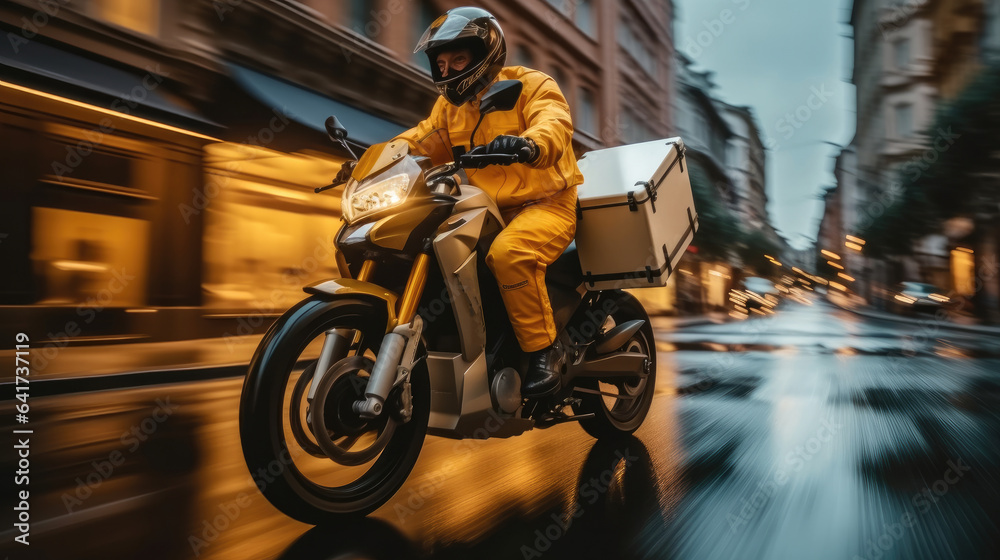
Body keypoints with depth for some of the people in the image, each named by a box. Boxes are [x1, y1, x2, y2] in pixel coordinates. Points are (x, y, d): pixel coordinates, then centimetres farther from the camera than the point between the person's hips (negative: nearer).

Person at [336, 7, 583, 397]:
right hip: (489, 211, 7)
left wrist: (528, 144, -47)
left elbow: (554, 123, -24)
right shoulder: (449, 105, 17)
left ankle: (543, 350, -20)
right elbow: (420, 141, 11)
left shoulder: (530, 85, -5)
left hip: (546, 203, -7)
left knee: (509, 253, -36)